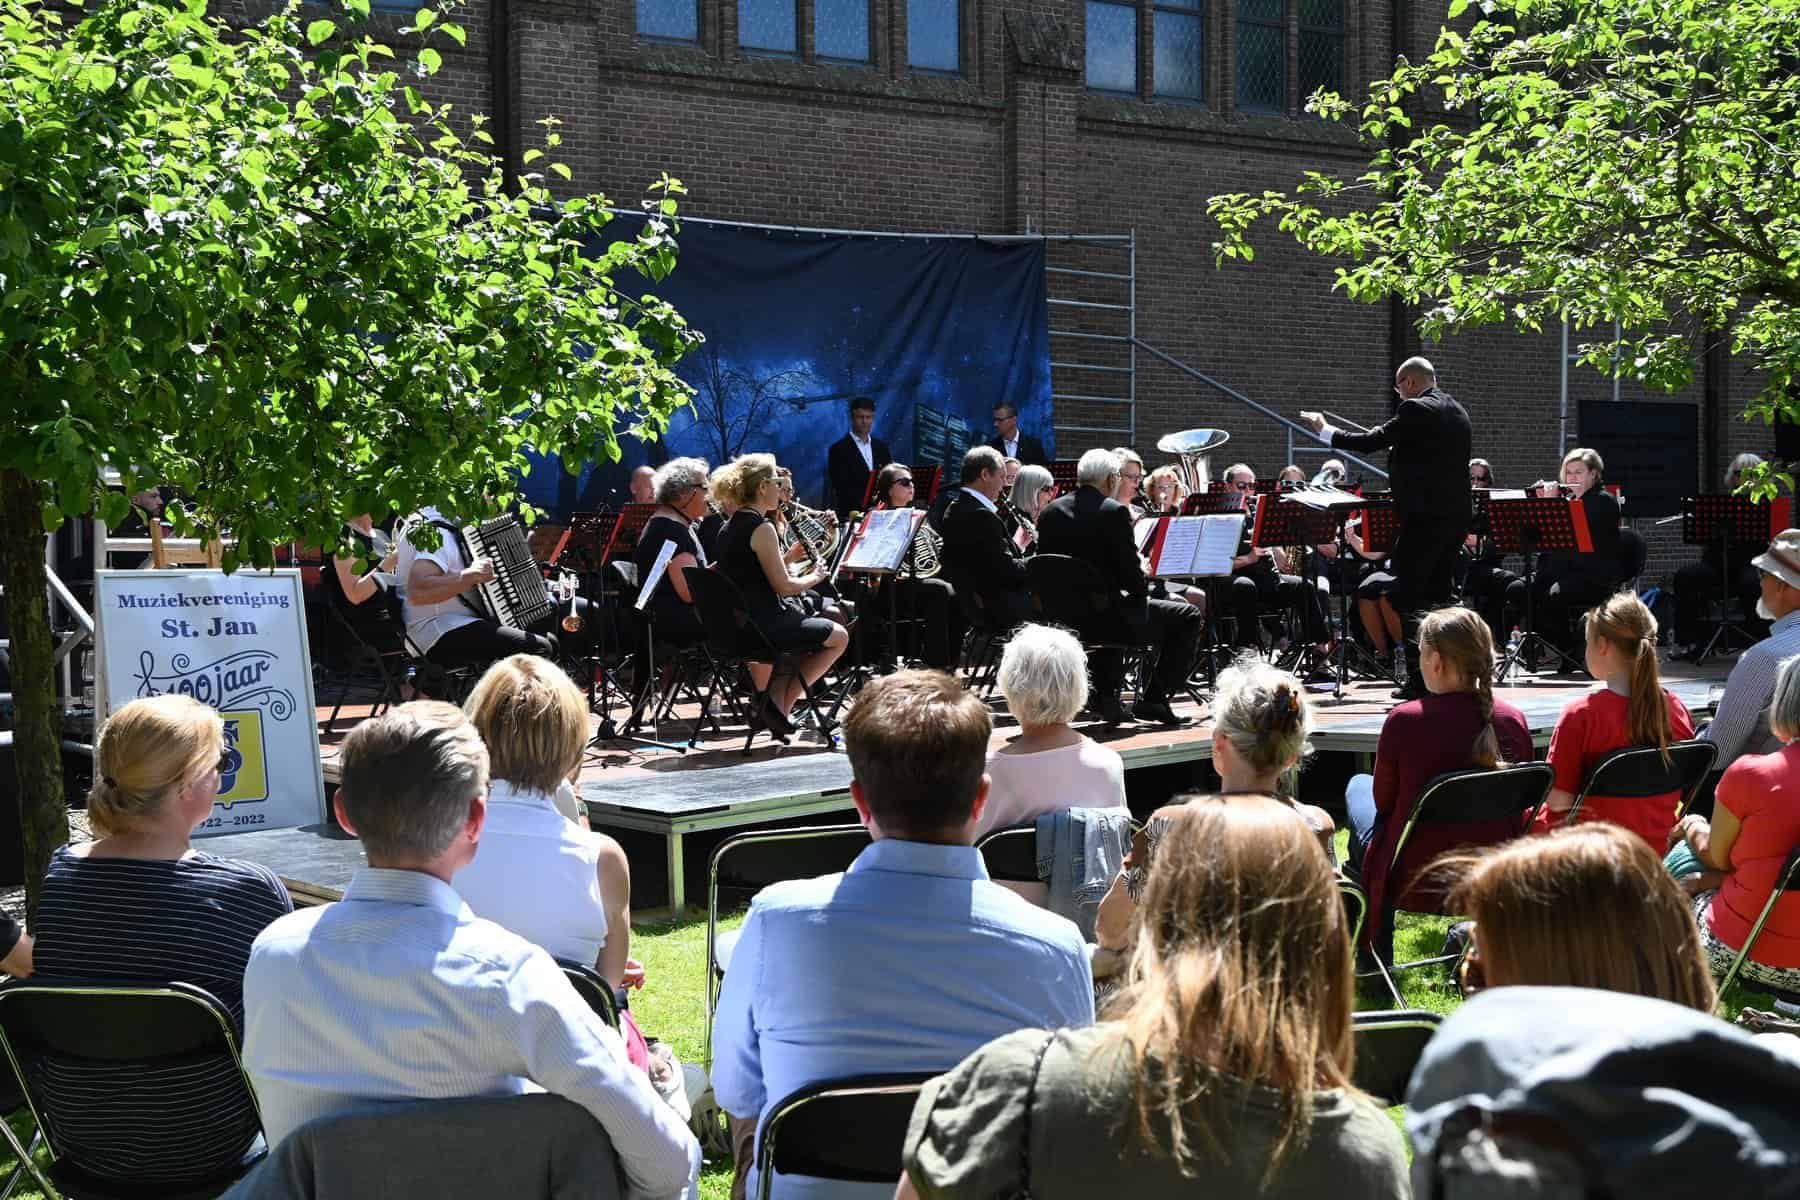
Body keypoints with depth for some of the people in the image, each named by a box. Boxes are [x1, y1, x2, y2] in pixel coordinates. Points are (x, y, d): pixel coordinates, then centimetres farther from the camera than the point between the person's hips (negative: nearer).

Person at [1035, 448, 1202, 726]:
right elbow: (1132, 580, -16)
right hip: (1104, 615, -7)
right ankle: (1153, 700, 7)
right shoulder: (1114, 512, -14)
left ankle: (1106, 694, 34)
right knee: (1188, 617, 8)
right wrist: (1144, 579, 9)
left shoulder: (1050, 511, 4)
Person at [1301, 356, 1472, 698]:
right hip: (1455, 515, 9)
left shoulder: (1415, 410, -12)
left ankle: (1418, 678, -8)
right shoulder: (1458, 412, 14)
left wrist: (1324, 431, 2)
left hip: (1424, 516, -9)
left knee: (1408, 599, -4)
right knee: (1440, 595, 15)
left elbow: (1371, 441, -11)